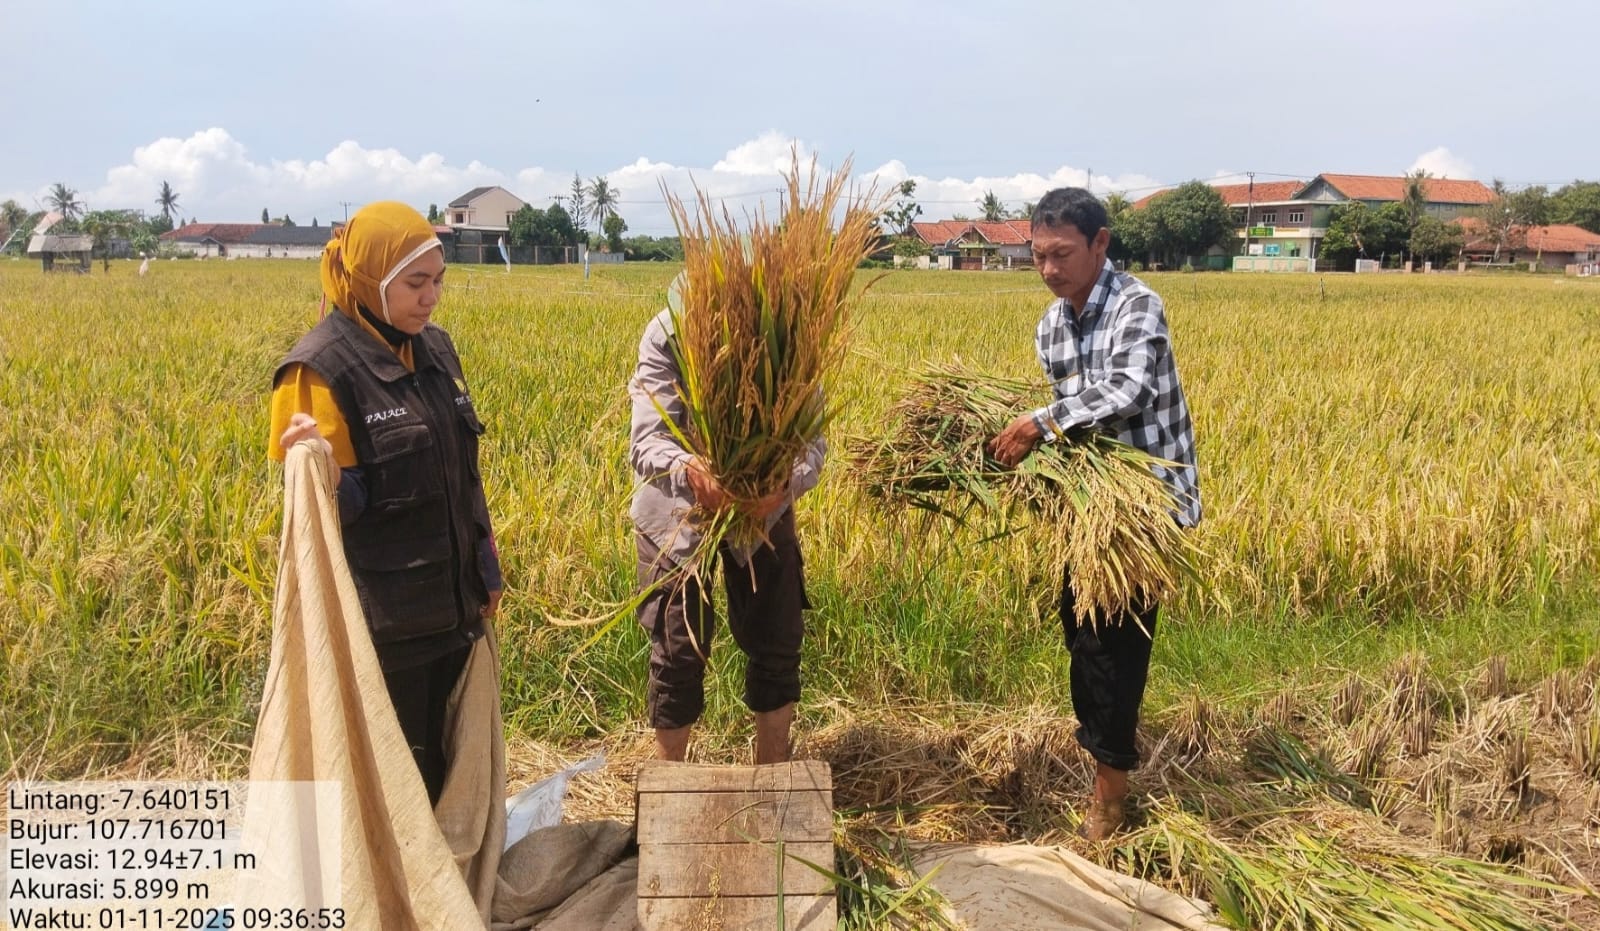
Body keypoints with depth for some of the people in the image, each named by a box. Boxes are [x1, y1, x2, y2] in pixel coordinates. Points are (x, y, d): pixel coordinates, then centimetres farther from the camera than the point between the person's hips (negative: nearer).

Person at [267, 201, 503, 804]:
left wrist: (486, 569, 16)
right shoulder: (320, 369, -15)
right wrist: (319, 472, -35)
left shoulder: (435, 350, 6)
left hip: (451, 612, 7)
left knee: (439, 768, 17)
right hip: (381, 628, -7)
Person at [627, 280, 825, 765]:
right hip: (677, 509, -2)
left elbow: (812, 439, -19)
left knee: (777, 646, 5)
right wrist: (688, 469, -51)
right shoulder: (667, 336, -23)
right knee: (679, 650, 2)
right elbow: (645, 442, -29)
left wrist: (787, 482, -42)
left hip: (764, 507, 2)